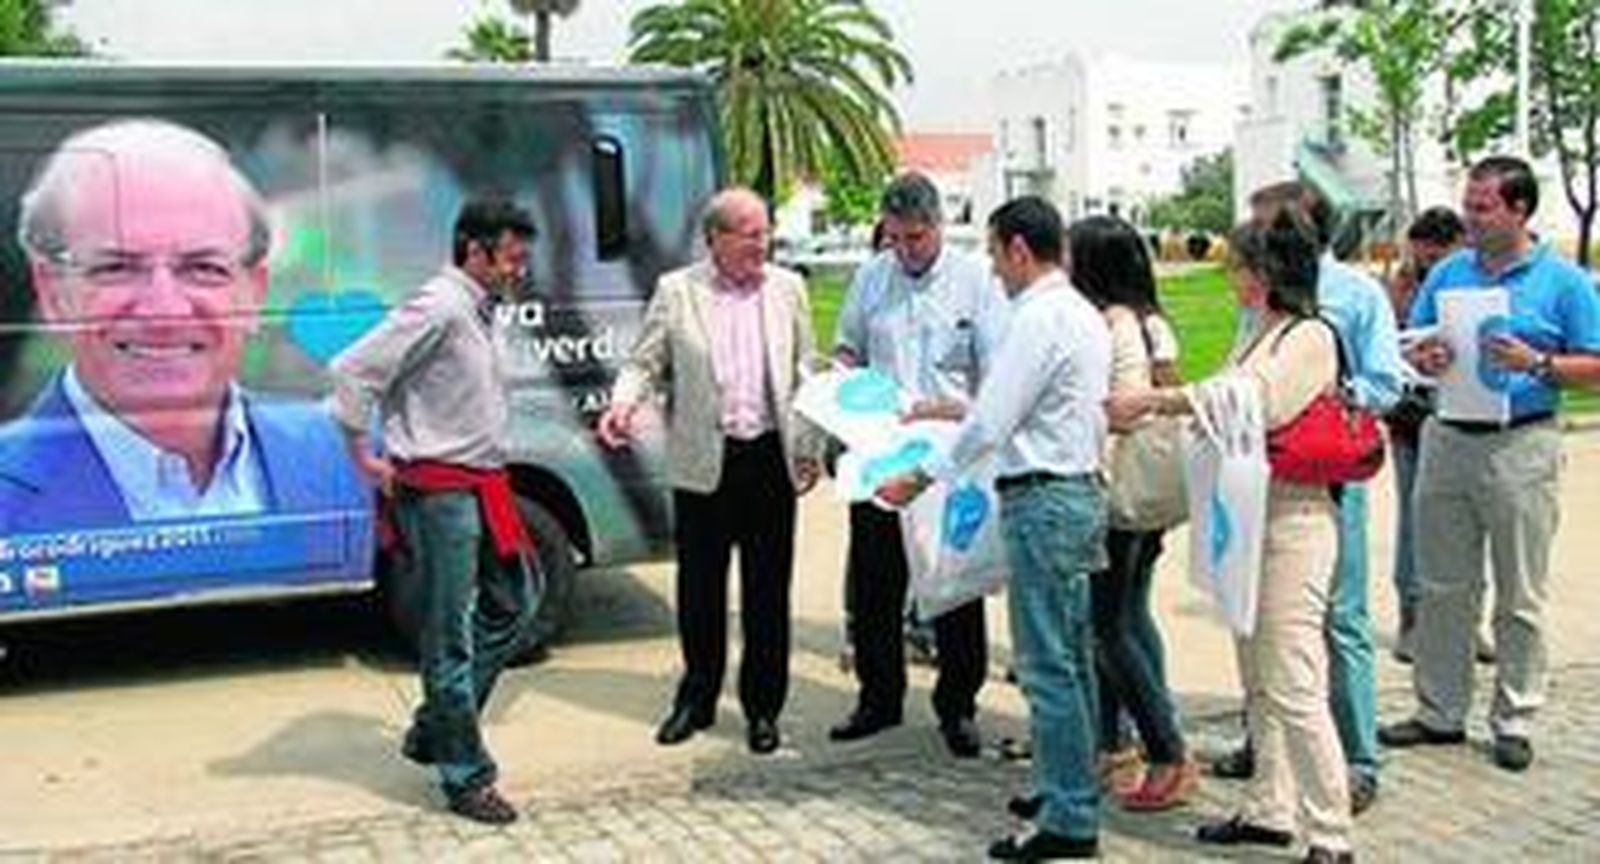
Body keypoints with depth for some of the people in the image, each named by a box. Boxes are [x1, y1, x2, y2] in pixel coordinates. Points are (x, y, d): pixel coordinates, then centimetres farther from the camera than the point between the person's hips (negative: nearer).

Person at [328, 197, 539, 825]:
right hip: (441, 490, -10)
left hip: (480, 485, 10)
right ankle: (466, 777, 9)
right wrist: (365, 457, -14)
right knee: (451, 635, -1)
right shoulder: (439, 307, -16)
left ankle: (433, 731, 27)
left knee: (512, 607, 17)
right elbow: (353, 371, -21)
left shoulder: (480, 311, 13)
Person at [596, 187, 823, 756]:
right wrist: (624, 403, -18)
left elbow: (805, 372, 11)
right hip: (703, 462, -1)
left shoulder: (787, 289, 7)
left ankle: (762, 707, 20)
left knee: (767, 590, 7)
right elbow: (646, 363, 3)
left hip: (771, 458, 1)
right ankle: (697, 699, 26)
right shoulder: (676, 292, 1)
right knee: (699, 587, 9)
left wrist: (812, 448, 7)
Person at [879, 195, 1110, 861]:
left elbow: (990, 424, -18)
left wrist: (920, 478, -9)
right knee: (1072, 656, 18)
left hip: (1042, 500, -10)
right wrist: (948, 409, 24)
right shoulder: (1083, 314, 14)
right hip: (1079, 489, 10)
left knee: (1047, 665, -4)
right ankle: (1071, 788, 29)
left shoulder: (1038, 318, -16)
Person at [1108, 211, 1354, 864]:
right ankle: (1270, 810, 25)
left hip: (1292, 522, -9)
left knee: (1294, 687, -8)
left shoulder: (1309, 337, -11)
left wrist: (1150, 402, -23)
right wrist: (1153, 410, 0)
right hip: (1250, 517, 9)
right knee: (1258, 682, 15)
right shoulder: (1259, 334, 15)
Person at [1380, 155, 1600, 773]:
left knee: (1520, 598, 4)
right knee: (1443, 588, 10)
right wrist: (1422, 359, -9)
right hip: (1447, 439, 4)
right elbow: (1410, 347, 13)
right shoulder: (1447, 273, 9)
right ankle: (1440, 712, 20)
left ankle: (1514, 721, 16)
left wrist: (1536, 363, -19)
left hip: (1521, 444, -4)